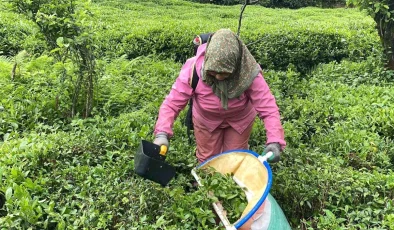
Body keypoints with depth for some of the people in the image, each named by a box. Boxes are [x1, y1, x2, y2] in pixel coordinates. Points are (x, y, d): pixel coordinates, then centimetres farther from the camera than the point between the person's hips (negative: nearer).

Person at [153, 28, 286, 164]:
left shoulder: (249, 73, -34)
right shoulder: (192, 69, -34)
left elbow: (268, 107, -33)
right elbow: (172, 104, -30)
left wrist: (274, 141, -47)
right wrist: (162, 134, -44)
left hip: (240, 120, 0)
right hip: (206, 120, 1)